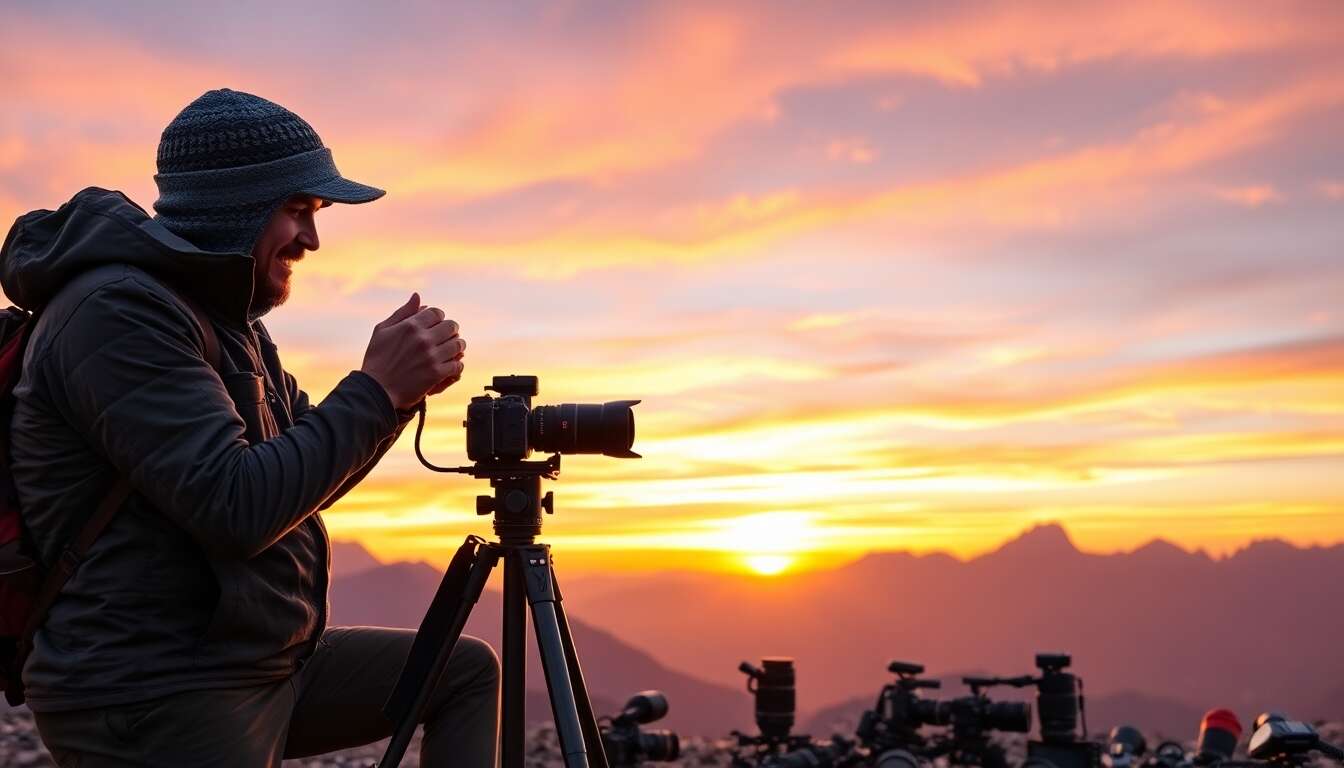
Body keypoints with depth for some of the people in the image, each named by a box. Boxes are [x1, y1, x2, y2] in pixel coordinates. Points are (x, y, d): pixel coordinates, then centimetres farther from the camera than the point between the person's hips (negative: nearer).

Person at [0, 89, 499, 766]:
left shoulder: (223, 317, 12)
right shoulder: (119, 313, -17)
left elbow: (308, 480, 16)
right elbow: (237, 507, -26)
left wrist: (397, 387, 0)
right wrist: (378, 389, -19)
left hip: (263, 668, 9)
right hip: (151, 704, -9)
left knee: (466, 671, 13)